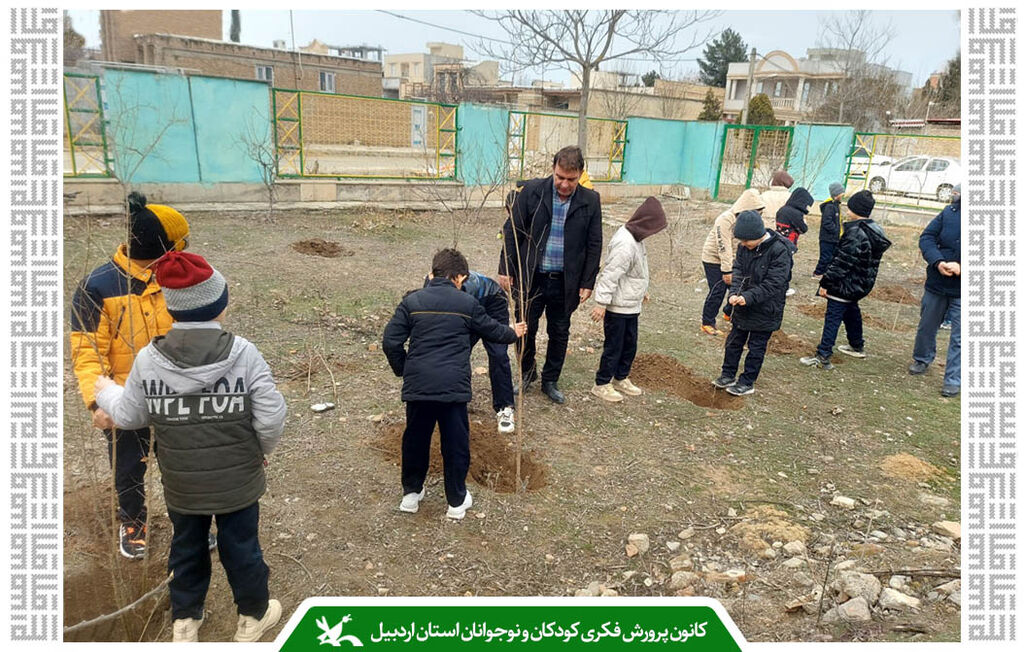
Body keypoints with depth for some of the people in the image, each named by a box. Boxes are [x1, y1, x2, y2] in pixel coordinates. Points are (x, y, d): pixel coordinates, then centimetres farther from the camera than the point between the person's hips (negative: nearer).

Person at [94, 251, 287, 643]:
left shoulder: (148, 360, -14)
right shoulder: (244, 353, -21)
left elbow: (129, 416, 0)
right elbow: (271, 418, -20)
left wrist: (106, 392, 22)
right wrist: (262, 449, 2)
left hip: (181, 485, 2)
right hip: (237, 482, -2)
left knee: (187, 548, 23)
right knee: (241, 547, 17)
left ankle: (185, 622, 42)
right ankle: (254, 617, 37)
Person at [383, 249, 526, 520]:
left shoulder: (412, 301, 3)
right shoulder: (467, 303, 3)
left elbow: (390, 342, 0)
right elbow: (492, 330, 19)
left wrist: (403, 370, 16)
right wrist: (512, 333, 40)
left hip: (418, 385, 1)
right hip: (454, 386, -1)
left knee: (415, 439, 19)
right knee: (456, 443, 12)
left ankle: (411, 493, 32)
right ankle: (457, 501, 23)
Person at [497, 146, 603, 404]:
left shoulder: (590, 201, -3)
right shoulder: (532, 191, -7)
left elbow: (593, 245, 3)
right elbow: (512, 231, -3)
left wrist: (588, 283, 0)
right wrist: (506, 269, -5)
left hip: (566, 283, 1)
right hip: (530, 278, -1)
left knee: (559, 334, 13)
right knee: (526, 329, 9)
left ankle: (550, 381, 31)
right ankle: (527, 373, 34)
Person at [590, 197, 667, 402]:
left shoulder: (635, 238, 6)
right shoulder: (625, 245, -26)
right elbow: (610, 275, -27)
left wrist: (642, 291, 29)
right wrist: (601, 304, -27)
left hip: (631, 305, 10)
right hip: (618, 306, -10)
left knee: (629, 344, 19)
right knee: (614, 347, 2)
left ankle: (621, 379, 36)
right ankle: (601, 384, 17)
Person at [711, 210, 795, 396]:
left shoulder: (780, 250, -24)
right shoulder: (744, 247, -5)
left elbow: (773, 284, -26)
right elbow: (738, 270, -4)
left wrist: (748, 297, -31)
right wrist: (734, 292, -21)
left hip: (765, 309, -6)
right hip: (743, 306, 6)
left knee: (756, 347, 8)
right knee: (734, 342, 17)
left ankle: (747, 382, 21)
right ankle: (728, 375, 33)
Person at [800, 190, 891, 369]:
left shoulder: (856, 233, -23)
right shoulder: (875, 231, 8)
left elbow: (842, 262, -25)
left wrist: (825, 282, -19)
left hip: (845, 285, -10)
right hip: (860, 285, 10)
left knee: (833, 317, -7)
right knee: (851, 311, 26)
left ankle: (823, 356, -8)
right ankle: (857, 347, 42)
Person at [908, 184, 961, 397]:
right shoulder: (950, 212, -3)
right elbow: (926, 238, -3)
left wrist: (961, 267, -28)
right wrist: (938, 262, -19)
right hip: (937, 284, 3)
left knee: (959, 338, 3)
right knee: (927, 327, 20)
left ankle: (952, 380, 16)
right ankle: (922, 360, 43)